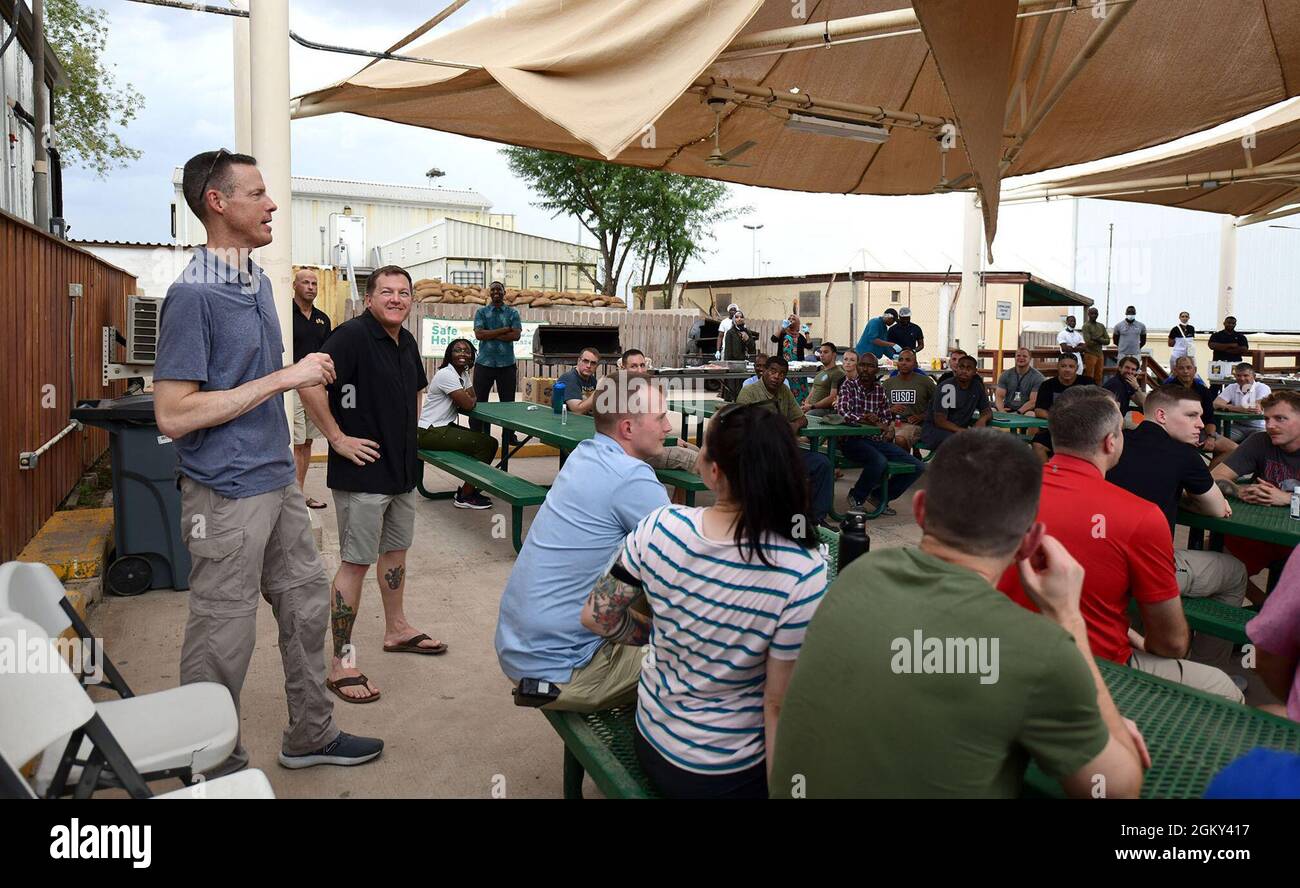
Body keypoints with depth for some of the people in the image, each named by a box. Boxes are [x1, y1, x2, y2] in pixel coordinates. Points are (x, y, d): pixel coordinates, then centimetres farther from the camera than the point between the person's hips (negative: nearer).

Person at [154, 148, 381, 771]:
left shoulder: (259, 281, 10)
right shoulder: (193, 294, -17)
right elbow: (173, 414, -22)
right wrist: (282, 378, -21)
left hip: (277, 481, 9)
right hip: (228, 495, -9)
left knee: (307, 605, 18)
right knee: (223, 640, 4)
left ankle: (311, 735, 35)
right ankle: (219, 770, 24)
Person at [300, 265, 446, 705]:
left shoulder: (407, 342, 10)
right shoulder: (353, 334, -16)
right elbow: (310, 384, -27)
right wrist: (338, 438, -22)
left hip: (403, 468, 9)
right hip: (363, 471, -8)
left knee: (396, 550, 21)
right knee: (355, 564, -3)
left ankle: (396, 629, 39)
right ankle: (341, 664, 7)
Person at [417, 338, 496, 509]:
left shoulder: (463, 374, 12)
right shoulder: (446, 374, -18)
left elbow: (472, 399, 8)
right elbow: (467, 404, -21)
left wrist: (468, 400, -13)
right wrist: (469, 400, 1)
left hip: (445, 427, 10)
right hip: (430, 432, -10)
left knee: (491, 443, 5)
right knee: (484, 444, -15)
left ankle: (470, 488, 15)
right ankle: (465, 497, -6)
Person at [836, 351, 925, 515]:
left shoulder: (880, 389, 13)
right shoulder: (848, 385, -3)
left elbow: (886, 418, 14)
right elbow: (843, 412, -19)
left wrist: (889, 429, -11)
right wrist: (873, 421, -22)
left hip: (877, 440, 6)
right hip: (853, 439, -6)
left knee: (918, 467, -3)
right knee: (880, 461, -36)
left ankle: (879, 497, 13)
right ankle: (856, 497, -7)